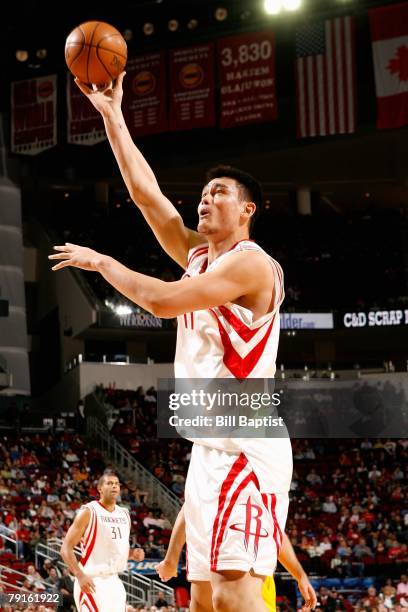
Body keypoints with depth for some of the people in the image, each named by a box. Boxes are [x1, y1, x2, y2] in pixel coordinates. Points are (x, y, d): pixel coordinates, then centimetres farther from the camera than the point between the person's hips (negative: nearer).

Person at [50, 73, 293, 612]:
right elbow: (146, 192, 16)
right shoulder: (197, 256, 17)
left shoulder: (250, 263, -9)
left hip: (244, 446, -9)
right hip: (210, 446, 9)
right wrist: (111, 116, 15)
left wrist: (102, 262, -4)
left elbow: (161, 300, -19)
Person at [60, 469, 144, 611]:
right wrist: (80, 575, -23)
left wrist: (132, 553, 3)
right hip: (92, 582, -7)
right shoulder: (89, 512, -8)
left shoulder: (124, 514, 13)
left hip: (115, 582, 7)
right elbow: (66, 548, -11)